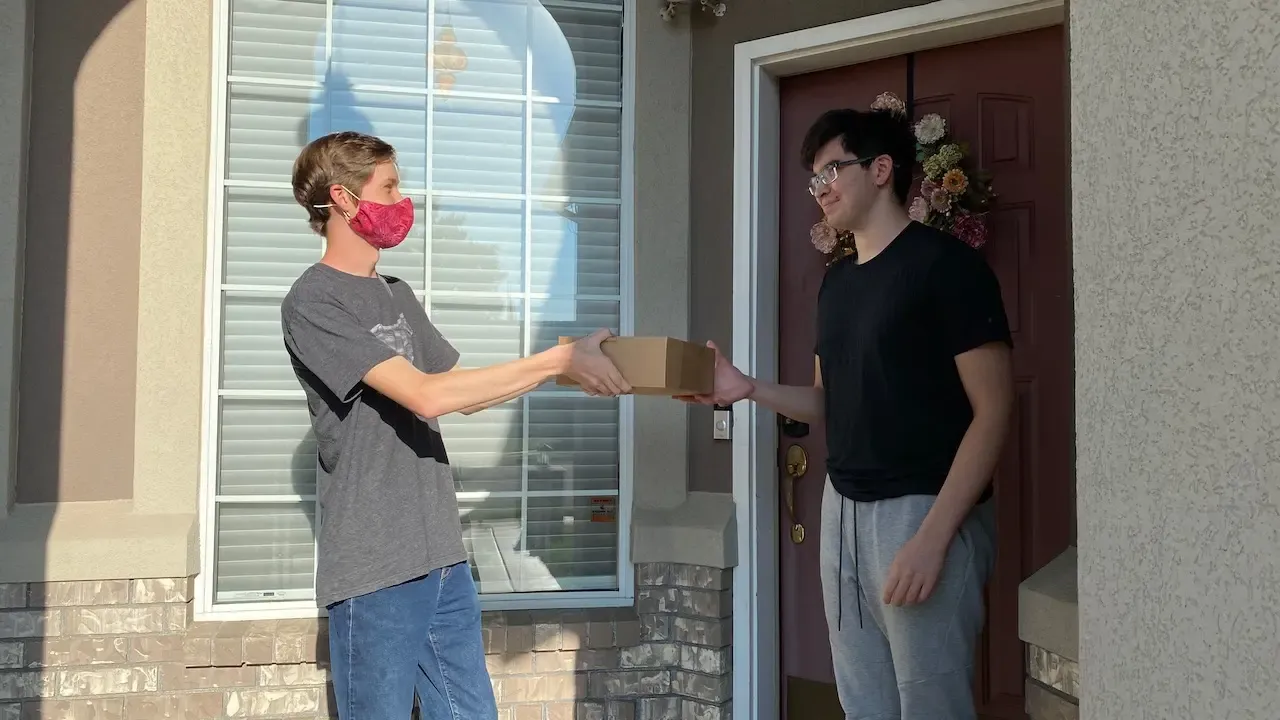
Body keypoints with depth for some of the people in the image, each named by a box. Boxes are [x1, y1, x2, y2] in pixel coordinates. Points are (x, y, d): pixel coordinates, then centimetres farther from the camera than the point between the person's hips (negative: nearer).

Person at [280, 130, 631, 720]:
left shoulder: (397, 296, 16)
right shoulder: (313, 303, -11)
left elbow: (462, 392, 18)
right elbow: (427, 395, -20)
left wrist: (570, 369, 5)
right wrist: (558, 360, -17)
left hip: (443, 558, 7)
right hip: (374, 570, -7)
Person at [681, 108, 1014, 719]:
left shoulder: (946, 265, -10)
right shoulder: (836, 281, 14)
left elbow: (993, 411, -13)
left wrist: (932, 537, -20)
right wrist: (748, 390, 1)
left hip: (923, 511, -7)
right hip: (842, 510, 7)